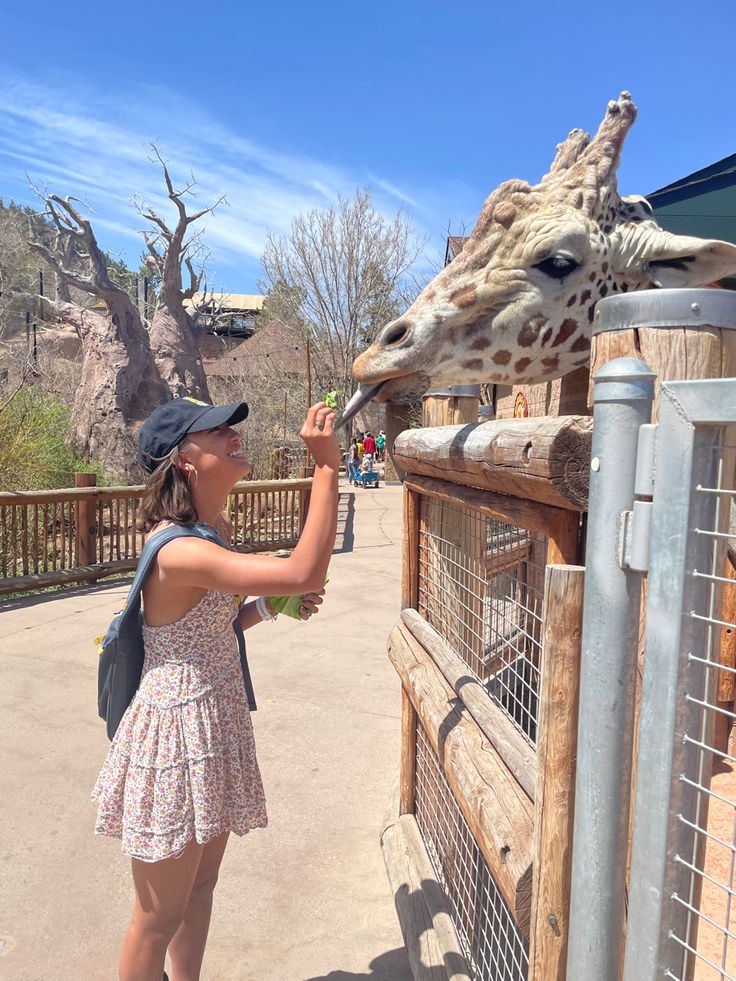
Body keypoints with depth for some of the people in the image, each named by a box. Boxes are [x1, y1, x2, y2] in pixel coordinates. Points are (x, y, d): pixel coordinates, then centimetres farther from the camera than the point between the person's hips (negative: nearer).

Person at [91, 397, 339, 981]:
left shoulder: (216, 530, 3)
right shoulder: (178, 551, -28)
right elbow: (304, 573, -38)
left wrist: (268, 607, -2)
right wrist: (326, 466, -34)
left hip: (218, 723, 9)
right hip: (177, 734, -9)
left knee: (202, 883, 26)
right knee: (161, 916, 14)